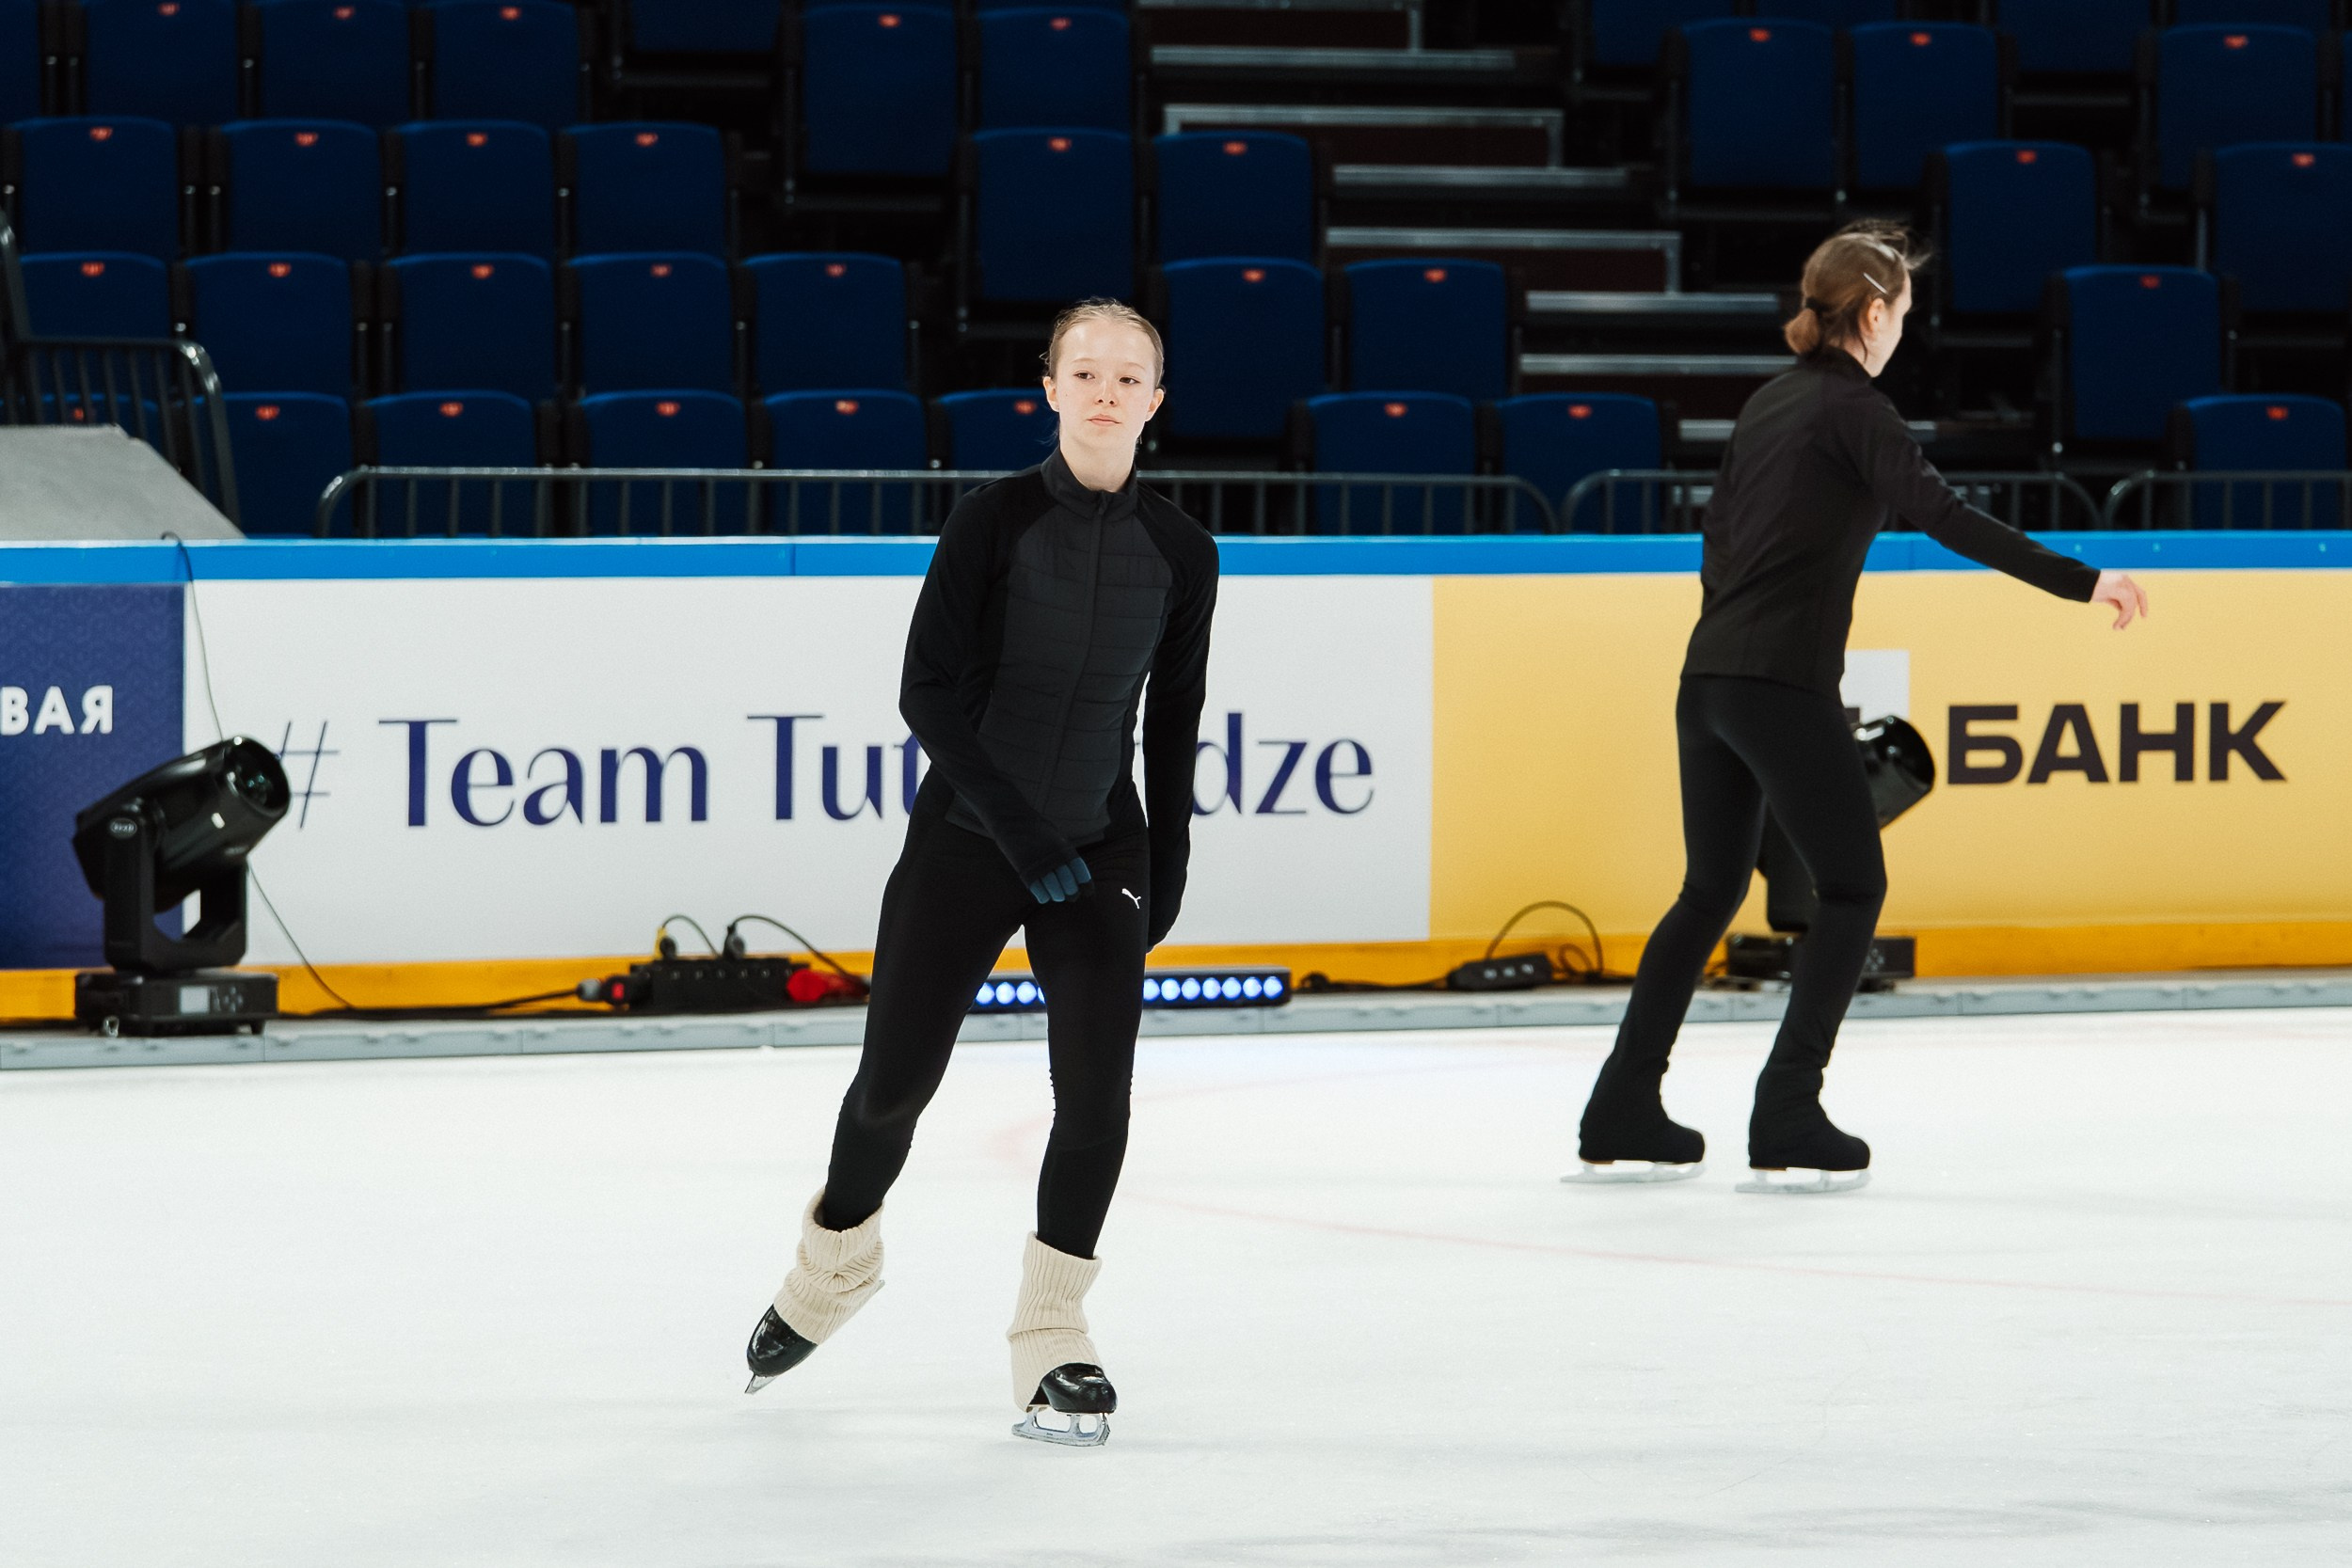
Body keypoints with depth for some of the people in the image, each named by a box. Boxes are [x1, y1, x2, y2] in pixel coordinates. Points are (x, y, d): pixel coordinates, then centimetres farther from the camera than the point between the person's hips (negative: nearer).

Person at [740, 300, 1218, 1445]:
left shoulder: (1177, 551, 0)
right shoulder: (996, 522, -10)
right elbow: (927, 695, -11)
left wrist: (1166, 863, 8)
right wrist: (1023, 835, -15)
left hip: (1099, 848, 2)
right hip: (965, 837, -2)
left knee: (1096, 1100, -9)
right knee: (896, 1079, 4)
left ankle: (1050, 1343, 4)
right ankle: (834, 1260, 33)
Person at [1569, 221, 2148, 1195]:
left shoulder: (1770, 403, 15)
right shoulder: (1854, 411, -9)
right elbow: (1944, 519, -20)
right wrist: (2083, 583, -22)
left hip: (1709, 678, 8)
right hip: (1785, 686, -8)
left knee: (1711, 892, 17)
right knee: (1853, 889, 1)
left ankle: (1620, 1121, 16)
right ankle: (1788, 1125, -6)